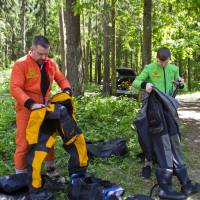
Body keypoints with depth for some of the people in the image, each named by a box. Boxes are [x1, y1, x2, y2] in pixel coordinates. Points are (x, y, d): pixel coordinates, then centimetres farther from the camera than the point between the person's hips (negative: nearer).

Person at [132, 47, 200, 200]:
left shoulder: (174, 69, 10)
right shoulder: (149, 68, -1)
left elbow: (178, 88, 19)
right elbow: (135, 83, 0)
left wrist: (181, 84, -5)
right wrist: (144, 84, -22)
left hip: (169, 107, 5)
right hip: (155, 108, -5)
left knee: (174, 143, 9)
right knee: (162, 145, -9)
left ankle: (185, 183, 20)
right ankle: (165, 187, -2)